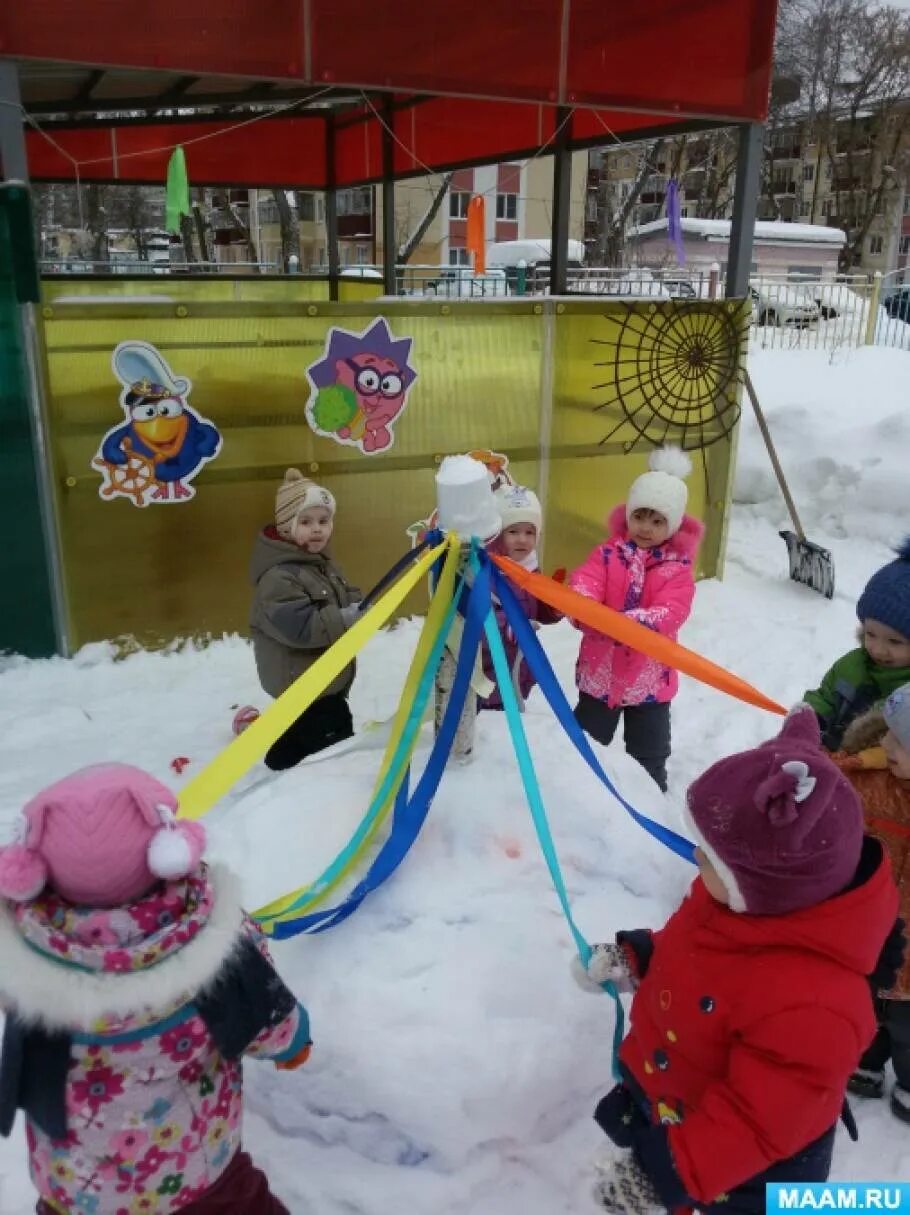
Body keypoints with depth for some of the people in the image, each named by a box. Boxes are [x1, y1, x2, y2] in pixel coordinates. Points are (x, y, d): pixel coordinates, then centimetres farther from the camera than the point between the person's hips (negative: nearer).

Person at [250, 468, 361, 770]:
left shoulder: (322, 563, 8)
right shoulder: (278, 577, -26)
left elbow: (348, 595, 15)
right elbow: (299, 626, -33)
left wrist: (360, 608, -9)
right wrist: (346, 619, -30)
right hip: (303, 681, -10)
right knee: (334, 741, -3)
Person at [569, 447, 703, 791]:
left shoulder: (677, 568, -8)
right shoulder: (608, 553, -4)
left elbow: (671, 613, -23)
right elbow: (585, 580, -22)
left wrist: (630, 621, -41)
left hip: (650, 676, -1)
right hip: (599, 670, 1)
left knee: (649, 757, 14)